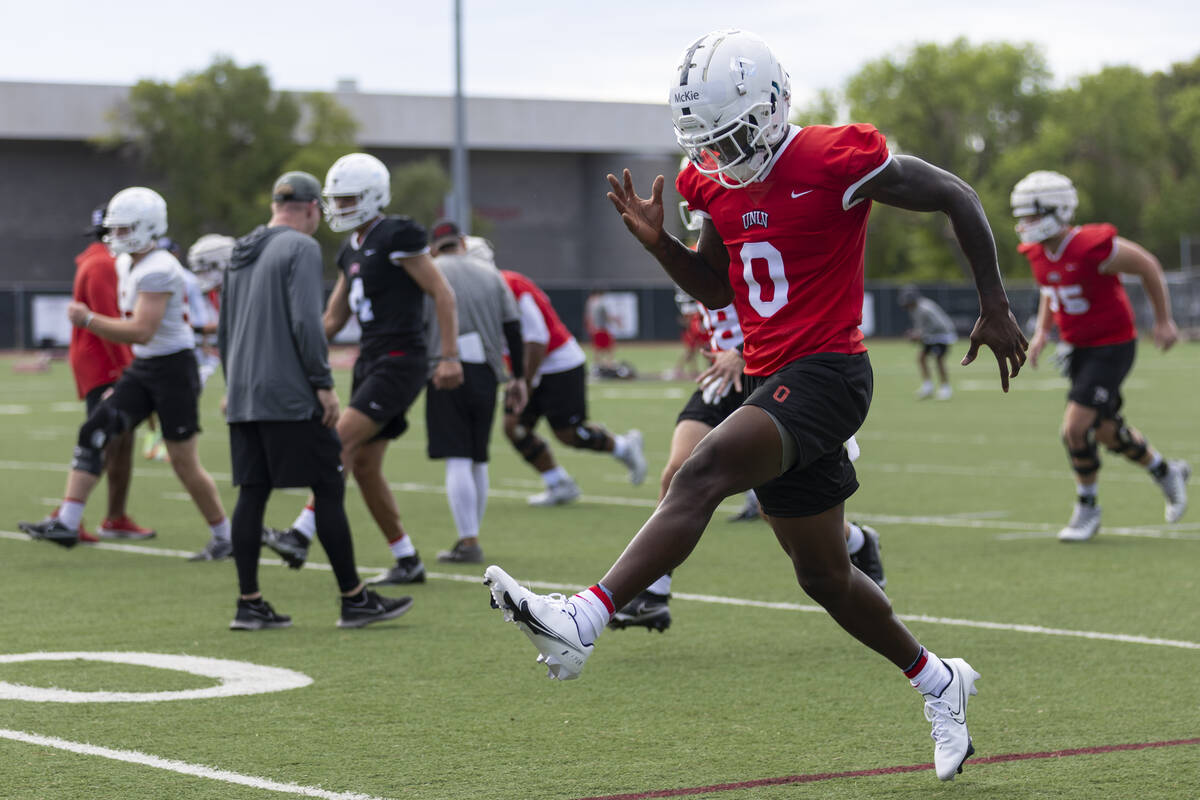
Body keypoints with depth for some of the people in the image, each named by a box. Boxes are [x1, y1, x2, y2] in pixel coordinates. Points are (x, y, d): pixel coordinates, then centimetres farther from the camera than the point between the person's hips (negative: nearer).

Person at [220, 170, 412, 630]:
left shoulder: (241, 254, 17)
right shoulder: (301, 248, -8)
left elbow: (223, 330, 22)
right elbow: (305, 321, -17)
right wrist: (324, 383, -13)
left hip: (244, 395, 8)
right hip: (290, 395, -8)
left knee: (252, 492, 7)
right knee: (328, 489, -2)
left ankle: (249, 603, 5)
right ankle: (354, 600, 1)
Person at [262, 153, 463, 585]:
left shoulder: (396, 237, -10)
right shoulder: (351, 251, 17)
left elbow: (442, 293, -12)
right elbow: (333, 319, 21)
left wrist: (449, 356, -17)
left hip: (400, 362, -9)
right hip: (370, 362, 9)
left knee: (342, 442, -19)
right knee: (365, 466, 7)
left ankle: (300, 536, -24)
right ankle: (408, 562, 15)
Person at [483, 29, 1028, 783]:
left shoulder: (835, 161, -13)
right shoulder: (719, 183, 9)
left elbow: (957, 198, -4)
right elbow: (716, 289, 21)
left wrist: (995, 308, -1)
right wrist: (659, 241, 2)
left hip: (828, 373, -9)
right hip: (771, 381, 9)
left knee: (704, 472, -28)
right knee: (825, 576, 15)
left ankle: (583, 620, -38)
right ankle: (938, 681, 35)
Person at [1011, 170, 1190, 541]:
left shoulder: (1093, 248, -26)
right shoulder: (1038, 253, -3)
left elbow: (1148, 266, -13)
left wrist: (1163, 321, -6)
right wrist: (1042, 332, 4)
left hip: (1112, 348, -8)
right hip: (1078, 349, 8)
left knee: (1076, 428, -15)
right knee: (1106, 431, 17)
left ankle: (1086, 508, 4)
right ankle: (1167, 473, 41)